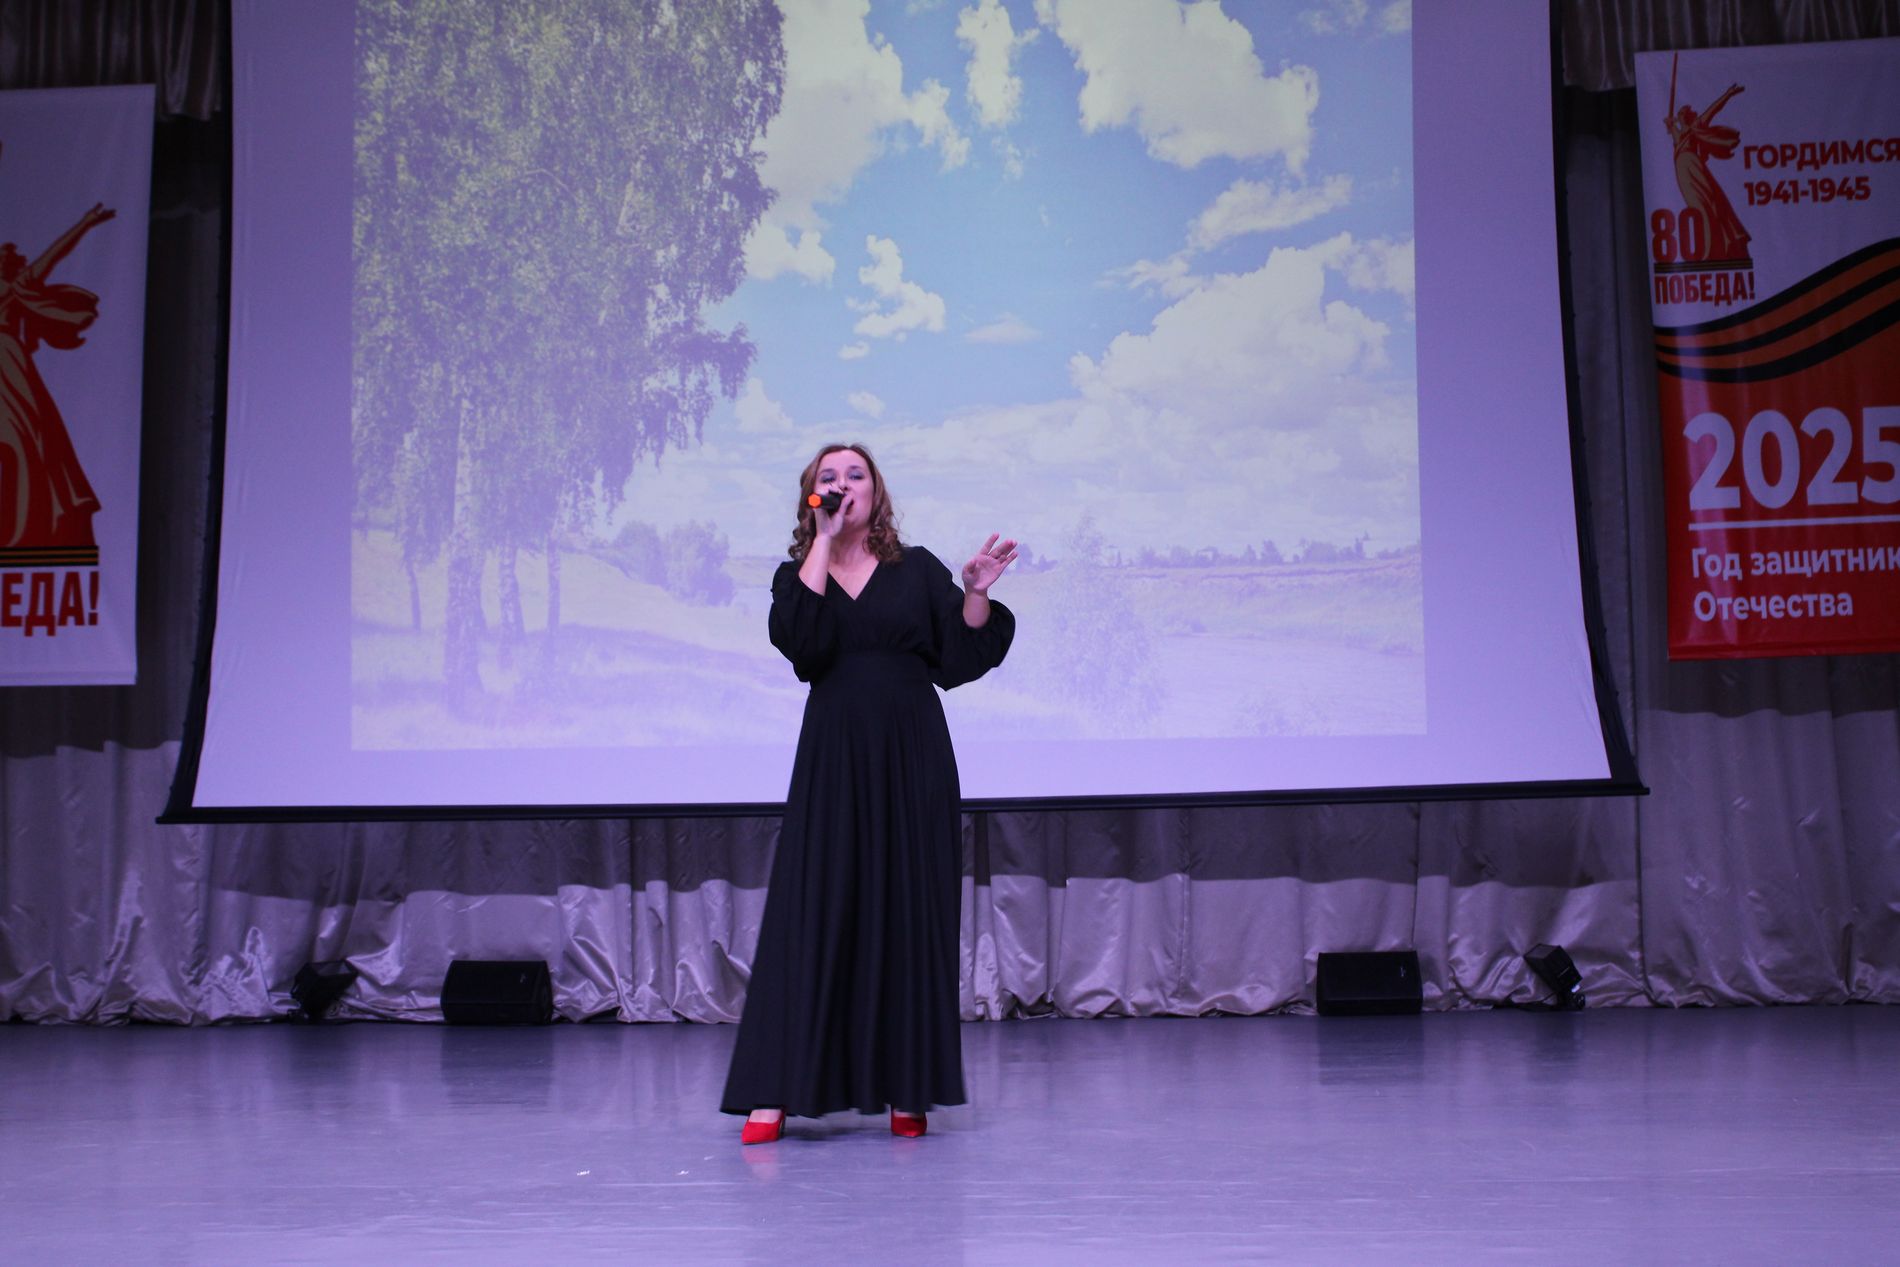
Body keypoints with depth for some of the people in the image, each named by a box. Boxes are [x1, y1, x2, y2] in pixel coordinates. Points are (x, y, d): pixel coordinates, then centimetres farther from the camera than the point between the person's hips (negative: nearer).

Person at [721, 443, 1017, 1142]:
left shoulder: (917, 568, 10)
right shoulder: (798, 574, 9)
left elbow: (962, 655, 4)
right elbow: (799, 640, -13)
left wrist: (977, 591, -12)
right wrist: (823, 542, -11)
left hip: (912, 757, 1)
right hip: (833, 756, 0)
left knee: (909, 913, 1)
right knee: (816, 909, -5)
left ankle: (906, 1090, 7)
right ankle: (775, 1092, -4)